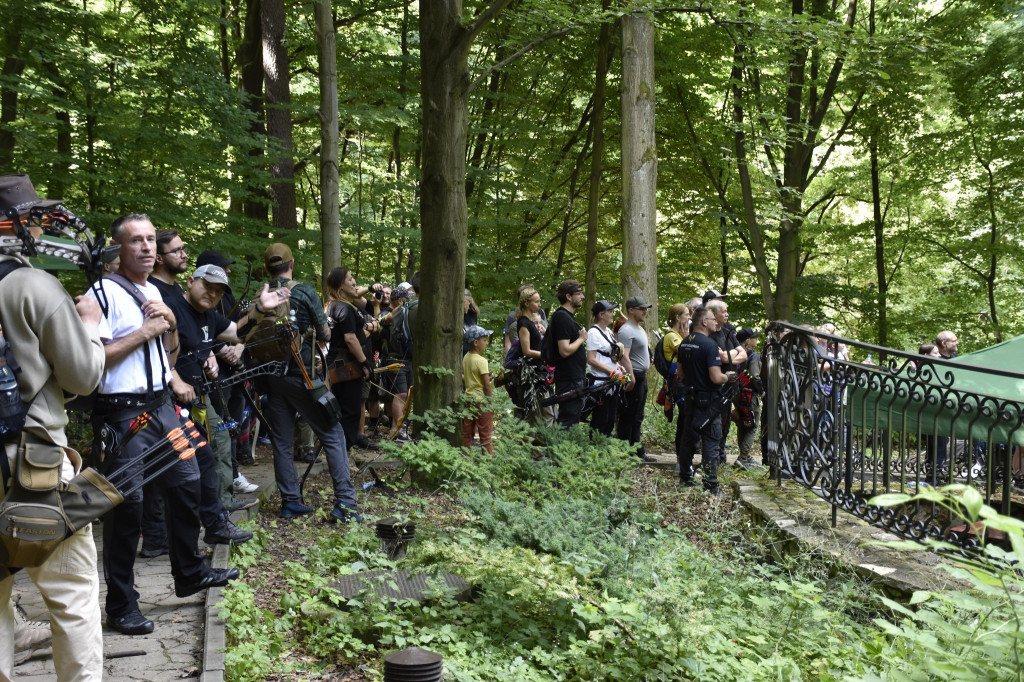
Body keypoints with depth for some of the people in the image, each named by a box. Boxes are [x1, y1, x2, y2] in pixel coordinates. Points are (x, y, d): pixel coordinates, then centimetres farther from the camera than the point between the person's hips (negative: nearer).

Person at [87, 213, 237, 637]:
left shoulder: (154, 292, 14)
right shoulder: (104, 292, -12)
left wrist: (170, 323, 1)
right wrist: (144, 332, -16)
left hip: (161, 406, 8)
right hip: (123, 412, -8)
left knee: (186, 484, 15)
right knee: (127, 504, -3)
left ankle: (189, 573, 33)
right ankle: (121, 605, 9)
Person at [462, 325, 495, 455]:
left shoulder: (466, 357, 4)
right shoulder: (481, 361, -18)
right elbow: (487, 386, -18)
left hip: (468, 397, 7)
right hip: (481, 400, -7)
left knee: (467, 432, 12)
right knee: (485, 433, 1)